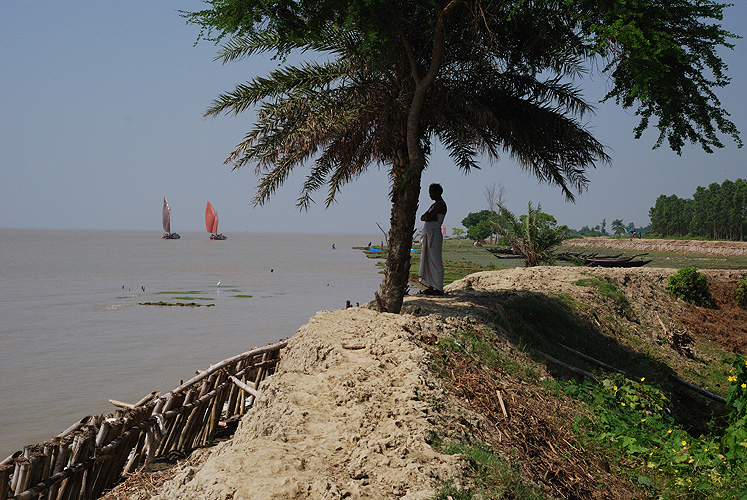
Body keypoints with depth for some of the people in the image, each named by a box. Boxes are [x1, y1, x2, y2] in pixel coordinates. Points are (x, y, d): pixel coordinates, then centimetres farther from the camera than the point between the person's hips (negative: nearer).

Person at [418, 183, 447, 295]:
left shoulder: (440, 204, -10)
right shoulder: (434, 205, 21)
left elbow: (427, 217, -19)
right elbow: (422, 218, 11)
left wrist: (428, 217, 2)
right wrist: (430, 218, -7)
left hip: (434, 235, -10)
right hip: (428, 235, 10)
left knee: (435, 262, -8)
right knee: (428, 262, 10)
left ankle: (438, 288, -5)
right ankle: (431, 287, 14)